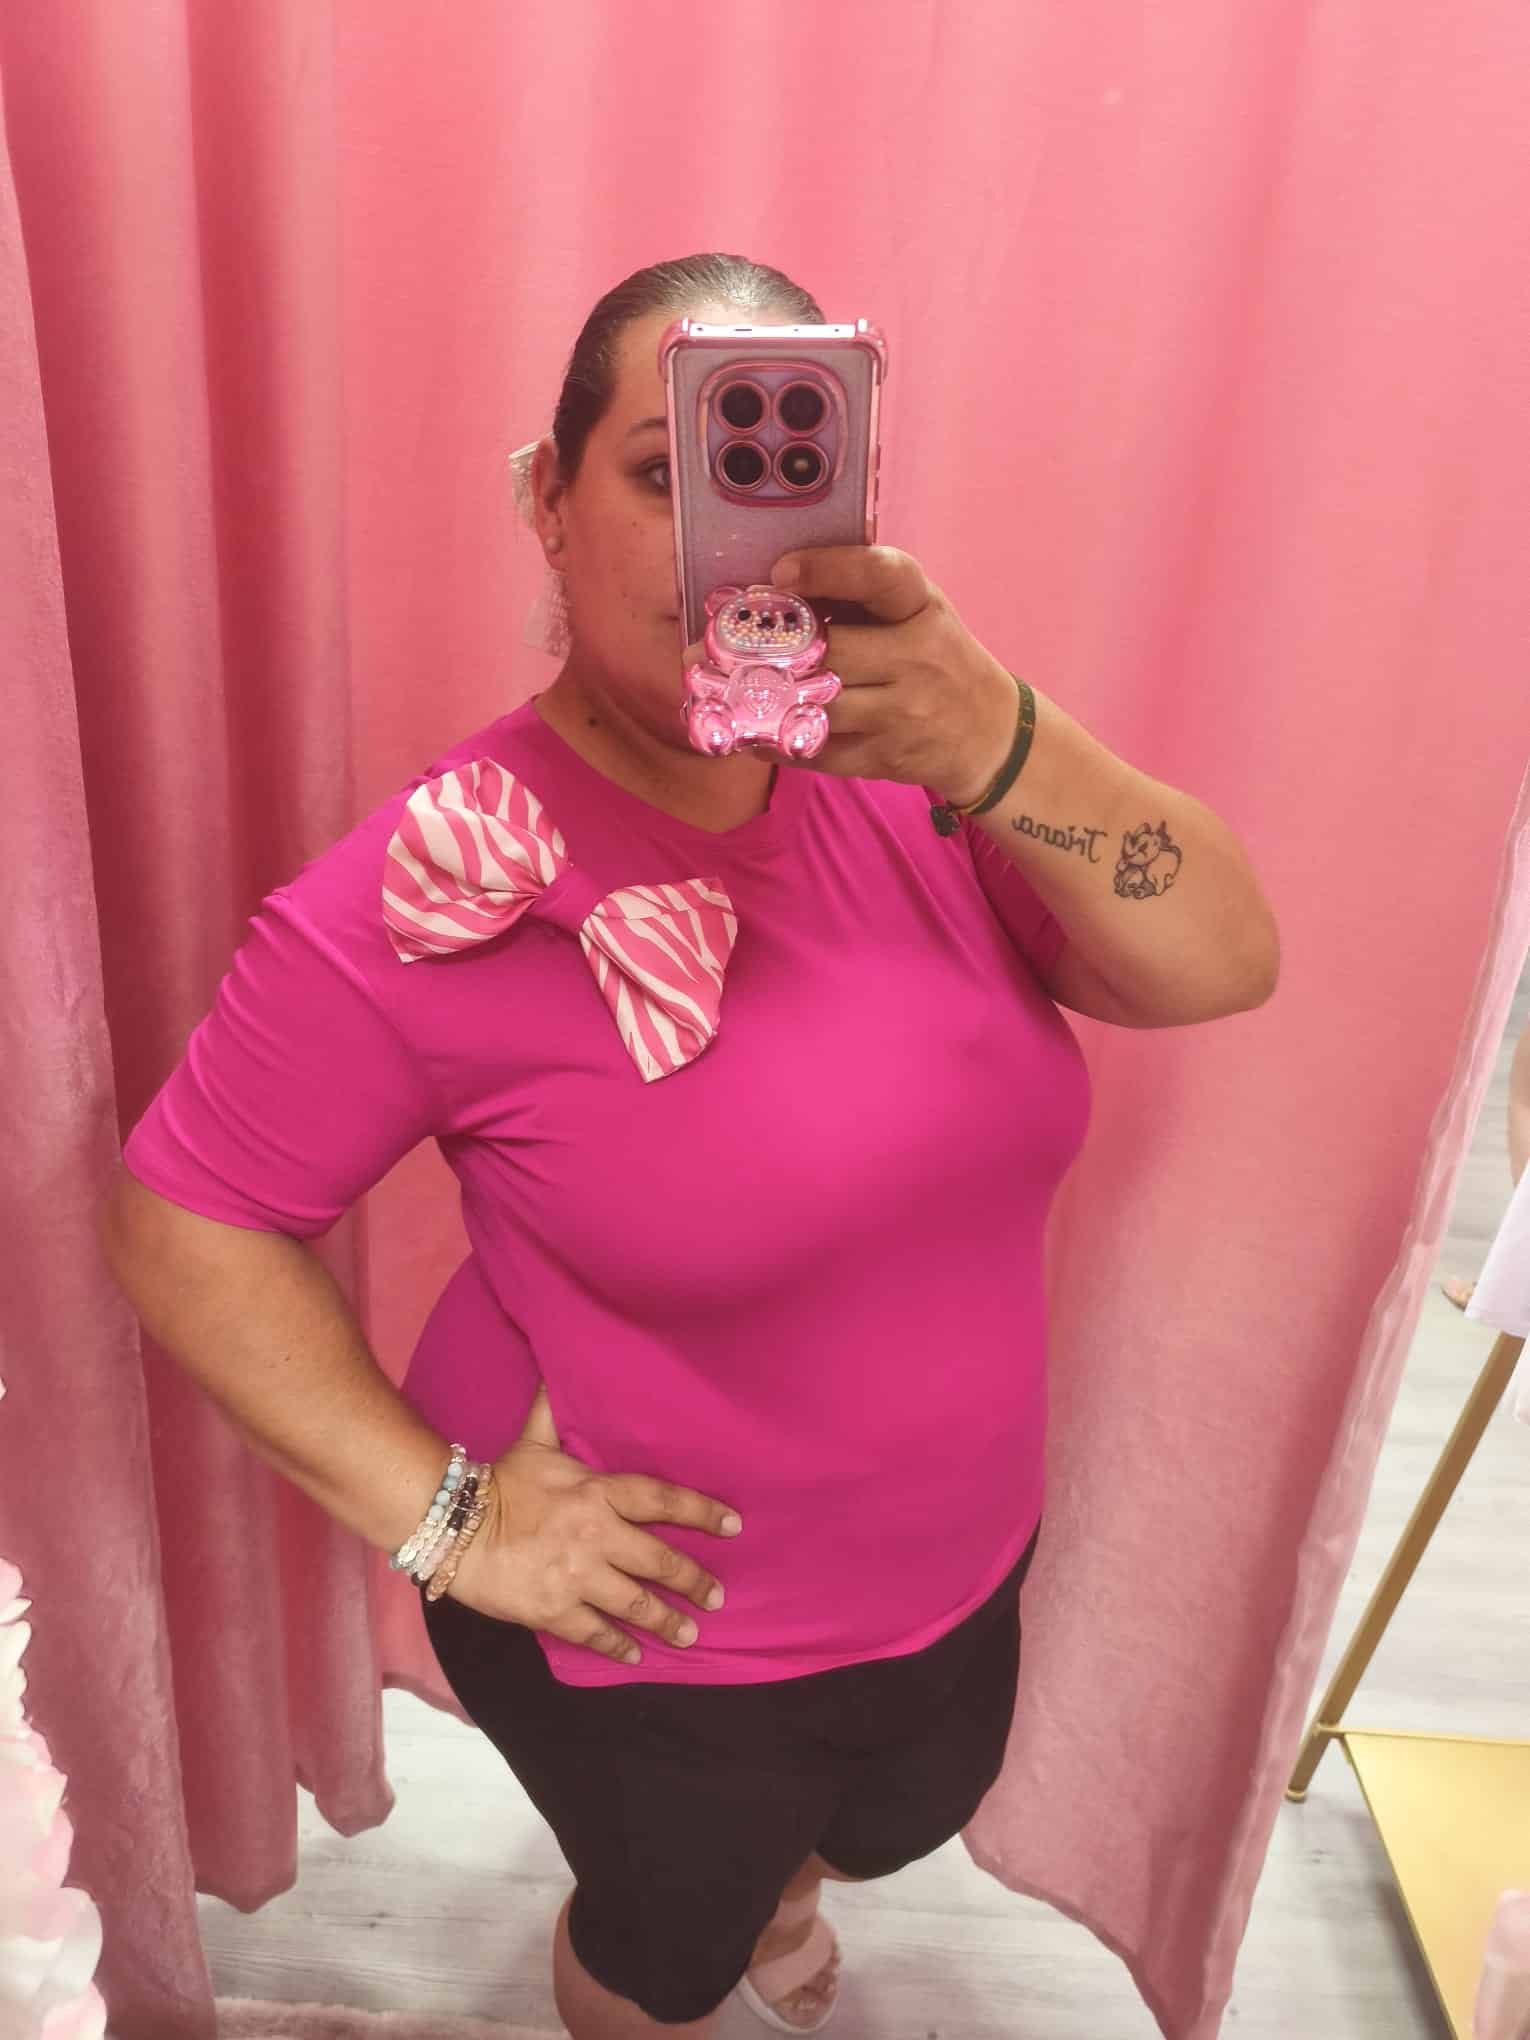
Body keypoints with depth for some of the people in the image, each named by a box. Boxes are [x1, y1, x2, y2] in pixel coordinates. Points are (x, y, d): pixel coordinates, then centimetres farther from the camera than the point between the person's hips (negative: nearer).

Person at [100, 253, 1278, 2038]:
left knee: (904, 1817, 36)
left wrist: (991, 740, -38)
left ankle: (776, 1880, 73)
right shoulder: (443, 890, -26)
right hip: (651, 1615, -5)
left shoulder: (905, 766, -13)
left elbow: (1222, 965, -21)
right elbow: (181, 1222, -19)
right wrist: (443, 1513, -20)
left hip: (954, 1554, 6)